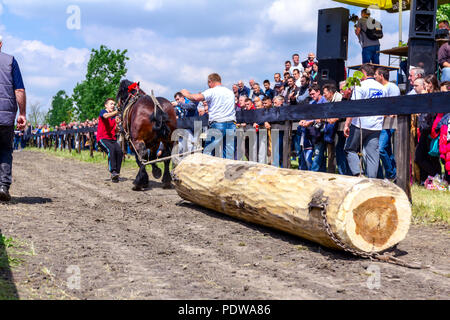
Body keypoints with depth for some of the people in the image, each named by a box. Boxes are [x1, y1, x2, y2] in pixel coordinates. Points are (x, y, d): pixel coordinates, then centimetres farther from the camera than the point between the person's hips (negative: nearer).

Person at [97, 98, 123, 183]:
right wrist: (117, 111, -33)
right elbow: (106, 116, -26)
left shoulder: (114, 116, 16)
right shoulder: (103, 111, 1)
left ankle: (117, 173, -13)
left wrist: (117, 123, -7)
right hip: (102, 138, -5)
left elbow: (116, 131, 12)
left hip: (112, 139, 5)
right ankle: (113, 171, -35)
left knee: (119, 151, -19)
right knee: (111, 148, -32)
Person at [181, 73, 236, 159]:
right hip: (232, 124, 6)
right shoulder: (231, 92, 17)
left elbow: (197, 98, -17)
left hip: (217, 124, -5)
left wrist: (187, 94, 3)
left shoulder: (211, 91, -3)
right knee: (230, 151, 5)